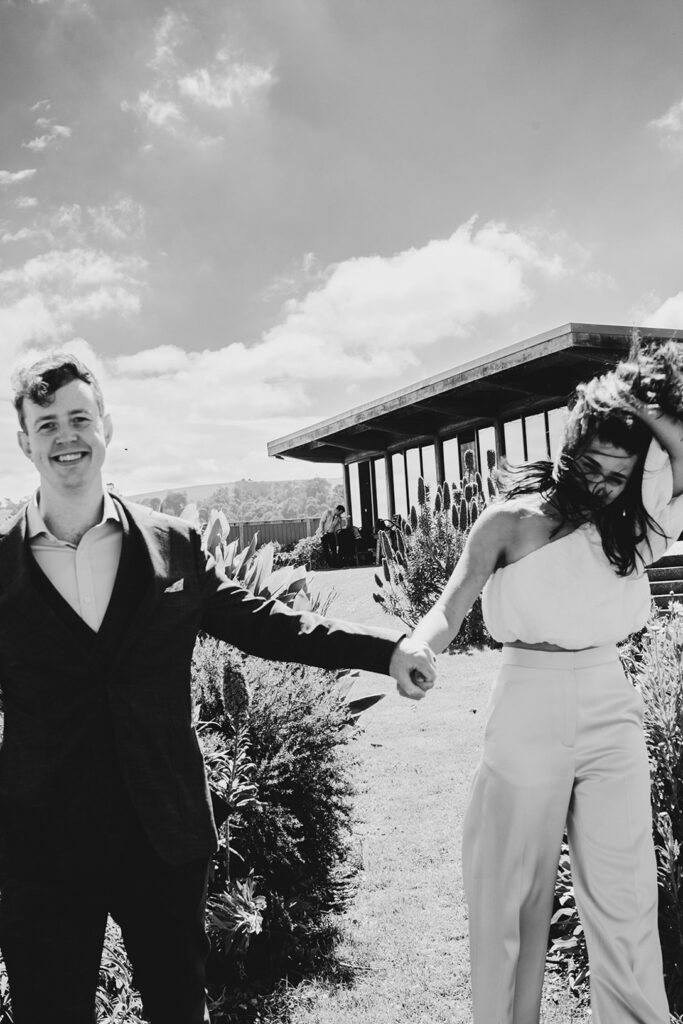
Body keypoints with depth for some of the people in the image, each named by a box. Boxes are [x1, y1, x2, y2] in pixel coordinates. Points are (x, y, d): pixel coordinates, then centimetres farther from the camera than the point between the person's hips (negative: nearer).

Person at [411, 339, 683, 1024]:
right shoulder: (513, 520, -6)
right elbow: (450, 610, -13)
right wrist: (416, 648, -32)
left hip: (613, 713, 3)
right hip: (530, 709, -3)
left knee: (626, 898, 9)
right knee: (519, 891, 11)